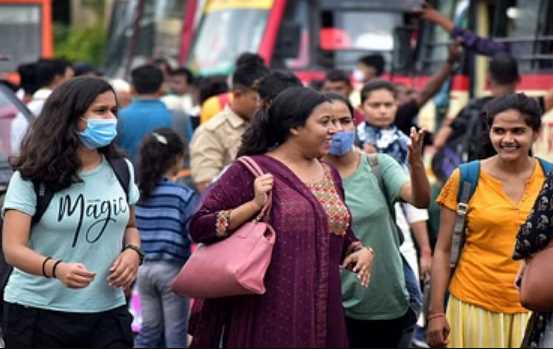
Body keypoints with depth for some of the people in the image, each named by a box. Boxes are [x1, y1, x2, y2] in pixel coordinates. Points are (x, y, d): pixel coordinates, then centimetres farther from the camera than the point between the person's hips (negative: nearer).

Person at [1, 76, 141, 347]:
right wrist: (56, 269, -34)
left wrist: (133, 251, -3)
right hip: (37, 312, -3)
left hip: (106, 312, 4)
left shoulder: (121, 170, 7)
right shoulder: (32, 178, -8)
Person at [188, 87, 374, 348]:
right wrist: (254, 204, -19)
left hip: (322, 313, 6)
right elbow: (199, 226, -9)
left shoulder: (330, 175, 13)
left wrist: (361, 250, 3)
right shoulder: (252, 170, -6)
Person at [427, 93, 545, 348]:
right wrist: (436, 312, -4)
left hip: (533, 308, 1)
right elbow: (443, 250, 0)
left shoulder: (548, 179, 1)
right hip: (474, 305, -1)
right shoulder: (464, 179, -4)